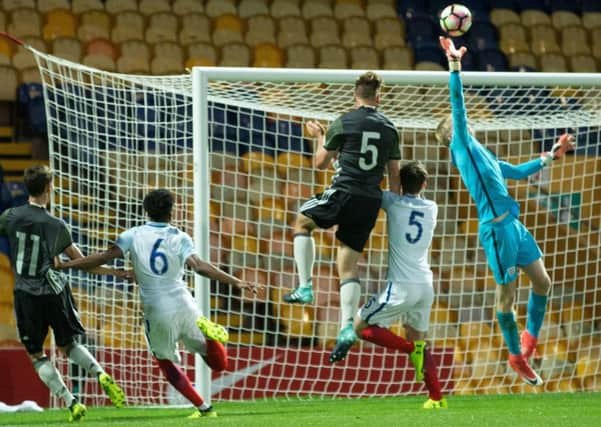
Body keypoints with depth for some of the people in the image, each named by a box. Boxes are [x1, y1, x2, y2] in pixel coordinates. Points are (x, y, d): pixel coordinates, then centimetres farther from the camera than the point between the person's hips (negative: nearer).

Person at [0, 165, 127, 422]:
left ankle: (71, 403, -2)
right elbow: (82, 263, 6)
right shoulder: (56, 226, -1)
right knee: (68, 345, 19)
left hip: (26, 294, -2)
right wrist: (117, 273, 16)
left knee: (36, 354, 8)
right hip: (54, 291, 2)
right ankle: (101, 375, -6)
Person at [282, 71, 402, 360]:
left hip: (344, 193, -4)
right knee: (349, 264, 8)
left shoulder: (343, 123, -3)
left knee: (302, 222, 22)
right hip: (372, 201, 4)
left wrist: (320, 138, 25)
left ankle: (305, 287, 12)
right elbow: (394, 174, 12)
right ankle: (347, 326, -5)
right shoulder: (389, 128, 9)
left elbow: (320, 163, 6)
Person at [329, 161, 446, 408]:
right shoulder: (432, 208, 9)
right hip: (426, 286, 6)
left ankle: (413, 350, -9)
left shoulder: (393, 203, -3)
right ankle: (436, 398, 7)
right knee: (417, 339, 18)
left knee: (359, 326, 5)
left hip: (401, 286, -6)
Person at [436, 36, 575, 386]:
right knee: (507, 294, 0)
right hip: (497, 227, -9)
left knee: (543, 281, 11)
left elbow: (519, 172, 34)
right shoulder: (462, 145, -1)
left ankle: (530, 338, 27)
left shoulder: (482, 154, 22)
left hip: (514, 225, 9)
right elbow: (458, 106, -11)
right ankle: (516, 357, 11)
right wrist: (455, 65, -18)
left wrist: (552, 156, 36)